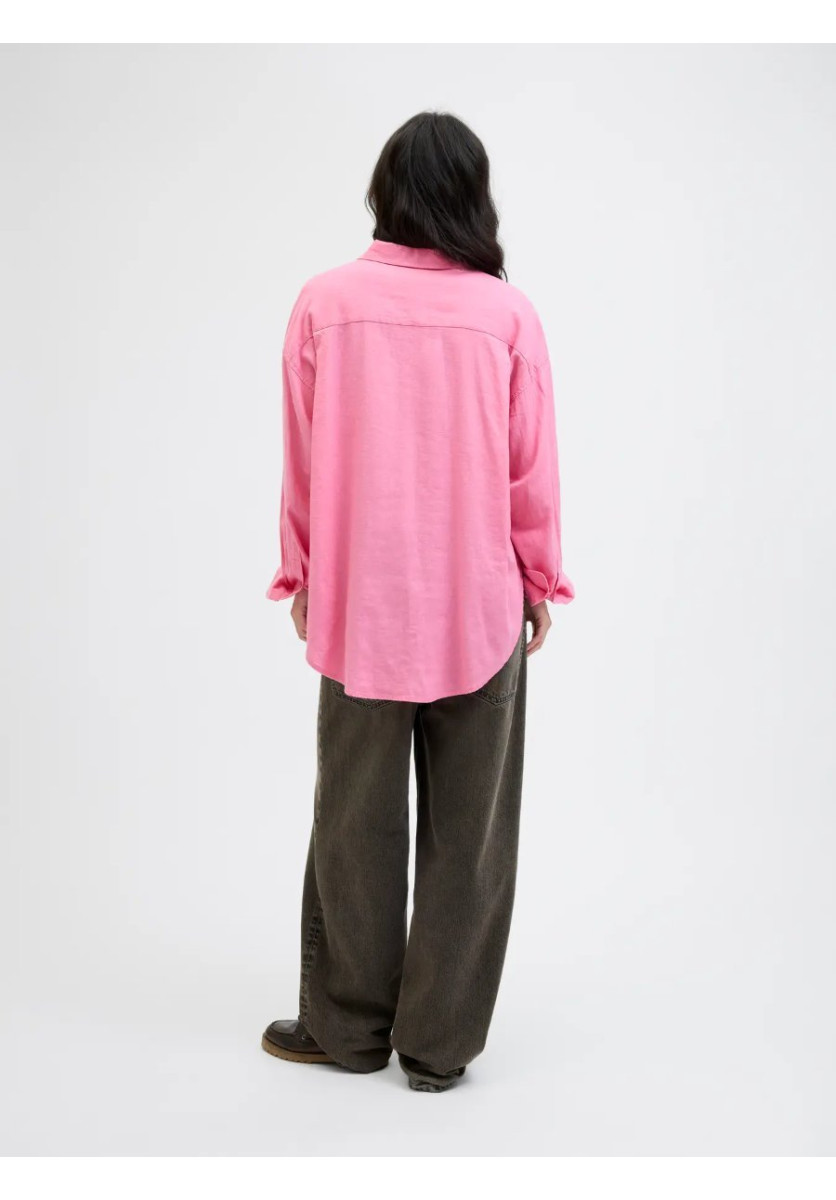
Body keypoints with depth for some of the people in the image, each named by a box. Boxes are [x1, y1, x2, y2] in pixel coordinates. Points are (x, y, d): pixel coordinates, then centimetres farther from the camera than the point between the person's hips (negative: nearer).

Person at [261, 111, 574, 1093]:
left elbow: (301, 461, 0)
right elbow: (532, 471, -2)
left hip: (358, 605, 1)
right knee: (466, 828, 9)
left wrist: (300, 574, 13)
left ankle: (347, 1023, 25)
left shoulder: (325, 304, -4)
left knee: (356, 820, 12)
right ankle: (439, 1041, 18)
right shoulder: (508, 313, -6)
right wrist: (541, 580, 11)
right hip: (479, 607, 0)